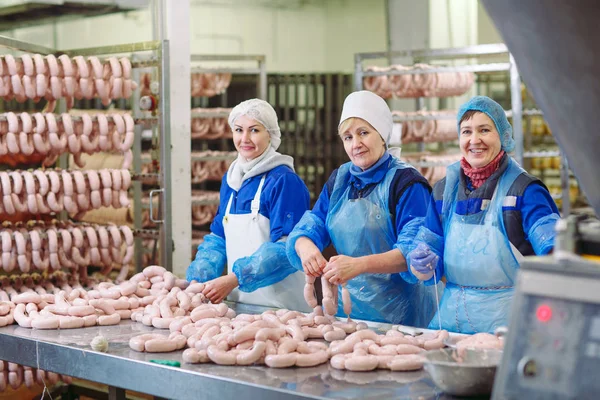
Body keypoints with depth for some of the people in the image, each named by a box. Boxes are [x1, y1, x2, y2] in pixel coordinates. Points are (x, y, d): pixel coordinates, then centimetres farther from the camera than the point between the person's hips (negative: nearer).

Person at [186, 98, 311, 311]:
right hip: (238, 302, 6)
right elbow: (218, 238, 14)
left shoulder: (284, 181, -12)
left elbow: (286, 247, -19)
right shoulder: (230, 180, 11)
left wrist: (234, 279, -24)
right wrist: (198, 280, -2)